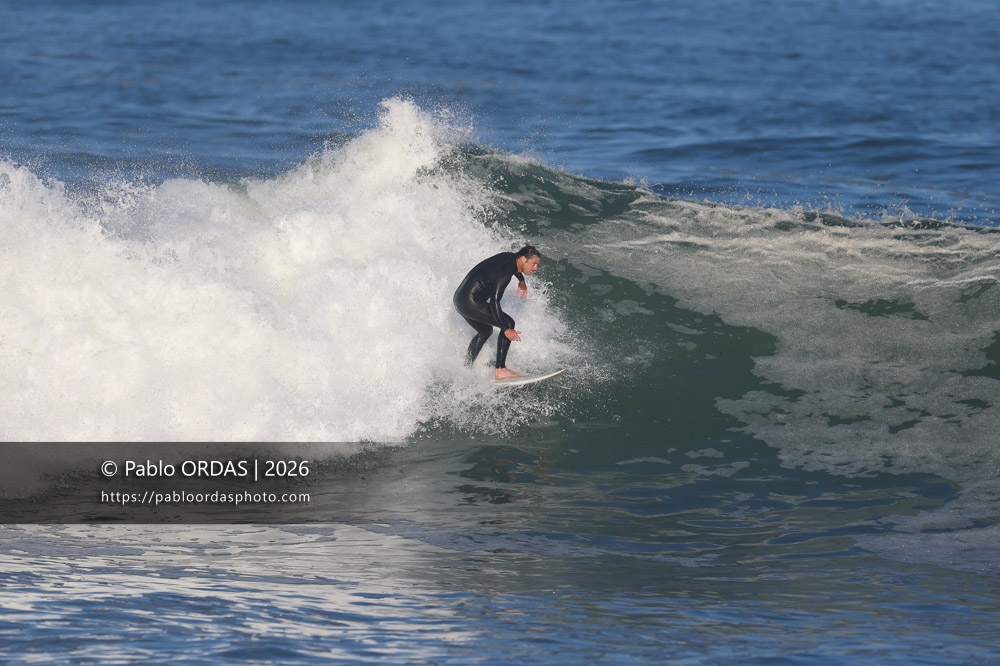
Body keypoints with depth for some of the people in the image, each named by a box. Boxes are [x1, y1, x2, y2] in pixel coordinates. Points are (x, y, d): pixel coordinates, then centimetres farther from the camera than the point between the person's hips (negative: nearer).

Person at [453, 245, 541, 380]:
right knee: (508, 323, -11)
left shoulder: (511, 257, 8)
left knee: (485, 332, 28)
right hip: (471, 302, -11)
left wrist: (521, 280, 51)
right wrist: (506, 330, -27)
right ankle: (500, 370, -13)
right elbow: (494, 302, -27)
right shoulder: (504, 273, -22)